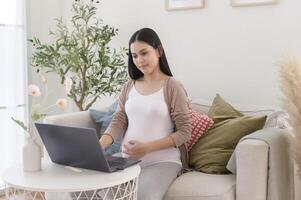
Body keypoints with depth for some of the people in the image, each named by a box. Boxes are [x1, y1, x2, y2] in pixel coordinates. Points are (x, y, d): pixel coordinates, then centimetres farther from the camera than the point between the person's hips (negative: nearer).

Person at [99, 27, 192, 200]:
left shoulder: (172, 86, -4)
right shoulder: (129, 87, 11)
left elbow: (184, 132, -7)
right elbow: (118, 123, 5)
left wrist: (147, 147, -18)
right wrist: (99, 145, -16)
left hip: (162, 161, -4)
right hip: (128, 159, 4)